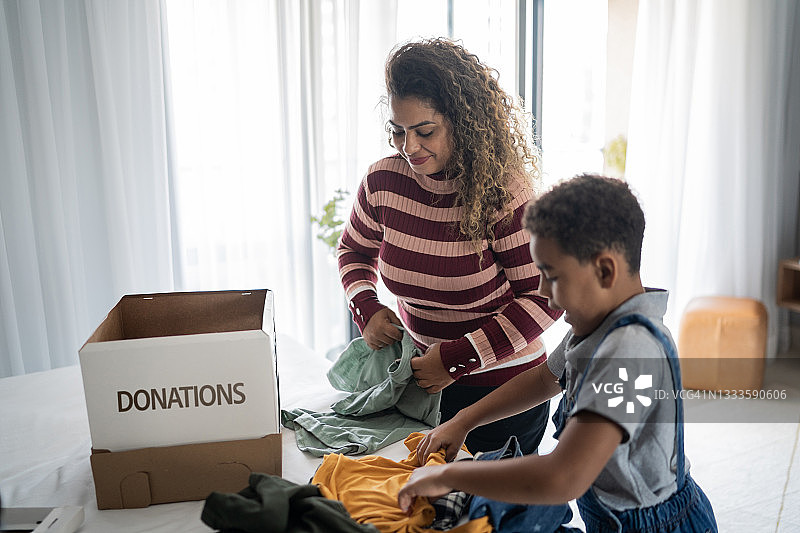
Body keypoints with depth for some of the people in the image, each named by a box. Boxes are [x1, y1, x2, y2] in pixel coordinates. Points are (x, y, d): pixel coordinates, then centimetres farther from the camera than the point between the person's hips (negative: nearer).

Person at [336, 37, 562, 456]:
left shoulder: (503, 193, -22)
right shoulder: (383, 182, -8)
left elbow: (545, 298, -18)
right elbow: (354, 250, 12)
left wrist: (456, 358, -21)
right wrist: (366, 308, -7)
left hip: (502, 388, -4)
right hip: (419, 375, 5)